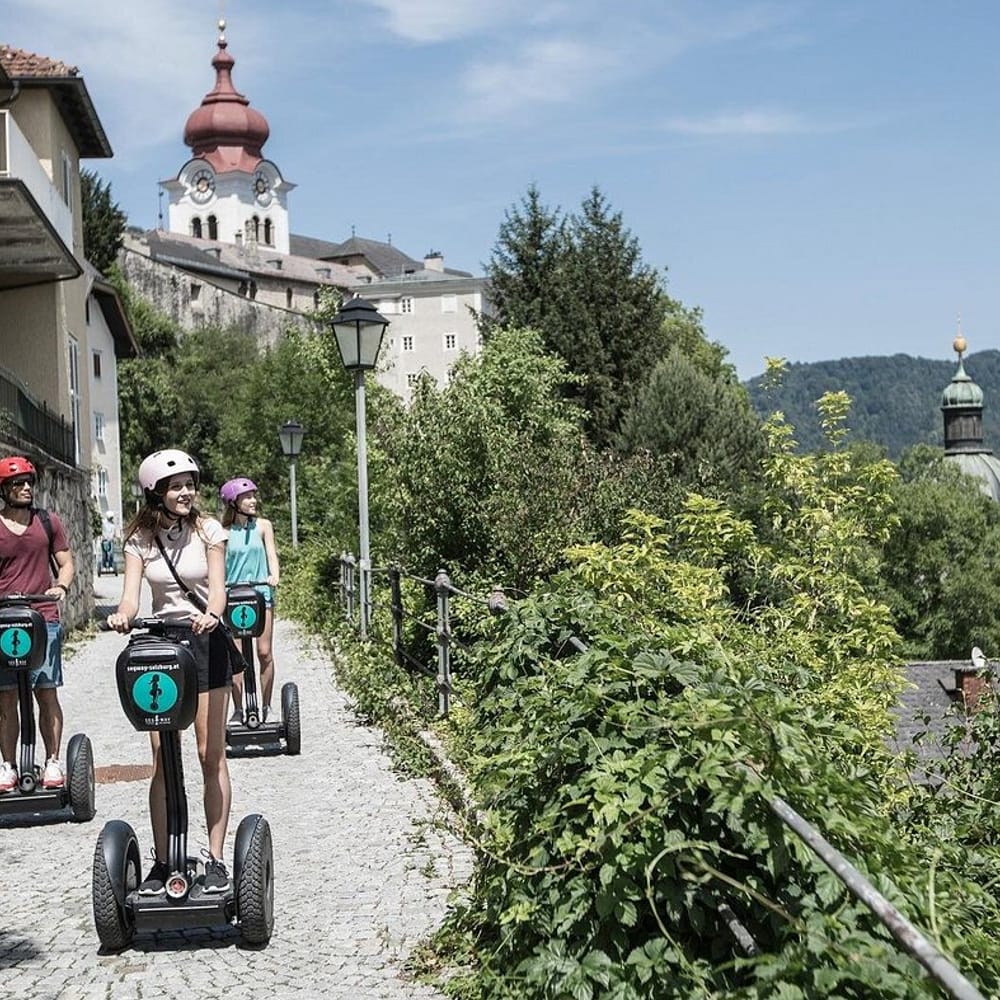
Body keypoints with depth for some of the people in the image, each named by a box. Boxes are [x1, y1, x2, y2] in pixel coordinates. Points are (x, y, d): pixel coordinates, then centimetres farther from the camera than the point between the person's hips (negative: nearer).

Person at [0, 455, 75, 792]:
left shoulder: (48, 523, 10)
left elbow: (66, 562, 14)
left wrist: (60, 586, -7)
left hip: (43, 618, 0)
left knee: (47, 694, 0)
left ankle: (53, 762, 7)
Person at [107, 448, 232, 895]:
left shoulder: (207, 530, -3)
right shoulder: (140, 539, 1)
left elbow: (217, 588, -12)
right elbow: (131, 594, -8)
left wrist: (211, 615, -35)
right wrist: (122, 616, -32)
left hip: (204, 640, -1)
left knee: (211, 754, -1)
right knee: (163, 758, 0)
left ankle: (215, 859, 5)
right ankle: (161, 861, 8)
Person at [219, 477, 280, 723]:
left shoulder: (263, 526, 4)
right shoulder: (224, 531, 3)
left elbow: (271, 554, -2)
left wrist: (274, 575, -21)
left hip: (261, 594, 0)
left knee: (265, 652, -2)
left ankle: (266, 707, 9)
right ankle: (237, 709, 6)